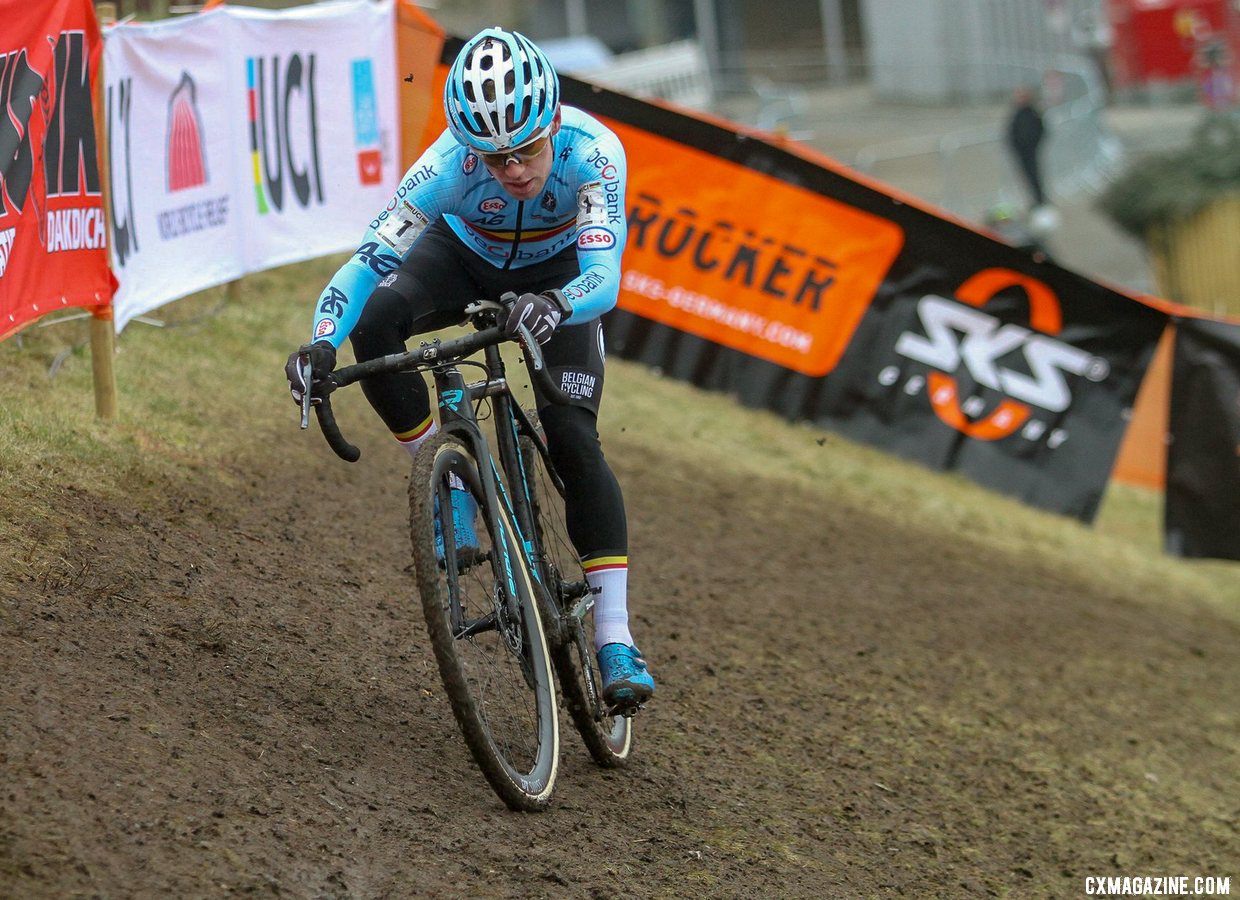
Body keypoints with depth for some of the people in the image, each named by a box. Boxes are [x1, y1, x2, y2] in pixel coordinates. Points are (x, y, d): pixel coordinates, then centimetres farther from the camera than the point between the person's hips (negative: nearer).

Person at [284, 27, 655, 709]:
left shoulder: (590, 153, -38)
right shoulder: (451, 163, -37)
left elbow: (603, 278, -46)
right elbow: (372, 257, -38)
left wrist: (555, 305, -68)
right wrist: (321, 342, -54)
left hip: (557, 274, -1)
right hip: (465, 256, 1)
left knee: (572, 436, -18)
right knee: (373, 322, -31)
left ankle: (615, 638, -12)